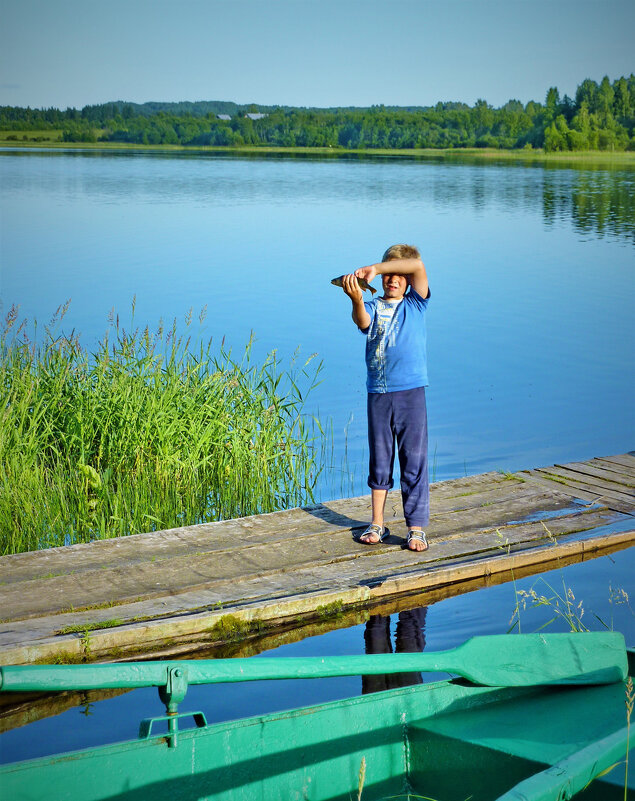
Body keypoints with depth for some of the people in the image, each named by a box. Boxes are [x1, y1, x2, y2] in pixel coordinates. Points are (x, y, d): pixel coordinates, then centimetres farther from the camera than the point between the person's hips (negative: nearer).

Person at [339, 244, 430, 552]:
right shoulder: (372, 307, 8)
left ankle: (416, 528, 3)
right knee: (379, 460, 9)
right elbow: (362, 321, -16)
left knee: (414, 460, -2)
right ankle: (377, 524, 19)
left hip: (411, 391, -2)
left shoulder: (416, 304, 7)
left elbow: (418, 267, -10)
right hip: (378, 393, 2)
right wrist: (356, 299, -36)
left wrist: (375, 268, -14)